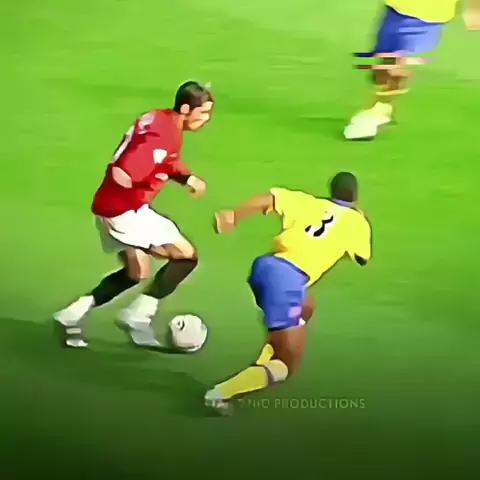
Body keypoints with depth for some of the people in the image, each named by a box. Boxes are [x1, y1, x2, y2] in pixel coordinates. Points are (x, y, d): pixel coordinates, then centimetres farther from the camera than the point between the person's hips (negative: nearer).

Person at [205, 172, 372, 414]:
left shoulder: (308, 202, 21)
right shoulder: (357, 221, 14)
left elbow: (267, 199, 7)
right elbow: (362, 258, 32)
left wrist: (233, 216, 5)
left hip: (266, 265, 6)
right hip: (287, 277, -6)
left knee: (305, 308, 37)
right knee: (286, 365, 1)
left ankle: (263, 365, 24)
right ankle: (222, 392, -20)